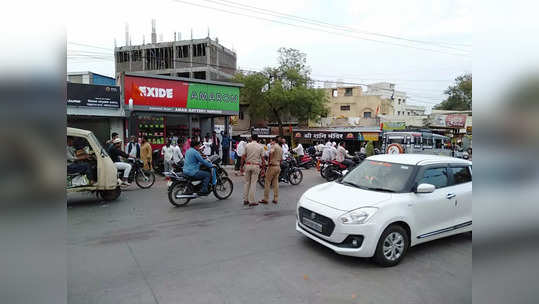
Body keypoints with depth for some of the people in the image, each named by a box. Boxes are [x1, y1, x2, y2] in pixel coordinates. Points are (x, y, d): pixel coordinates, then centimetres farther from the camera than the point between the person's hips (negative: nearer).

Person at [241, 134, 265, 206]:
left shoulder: (247, 145, 1)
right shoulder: (260, 147, 0)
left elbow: (243, 157, 0)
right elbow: (262, 158, -1)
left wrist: (242, 166, 8)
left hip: (247, 165, 1)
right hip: (256, 166, -1)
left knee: (247, 182, 11)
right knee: (253, 183, 1)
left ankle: (245, 200, 14)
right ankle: (252, 201, 2)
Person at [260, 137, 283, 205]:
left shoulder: (274, 146, -10)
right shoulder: (281, 148, 17)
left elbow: (271, 152, -31)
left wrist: (269, 161, -22)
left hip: (272, 166, -8)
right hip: (278, 167, 8)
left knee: (267, 183, -1)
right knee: (275, 183, 11)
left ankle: (265, 199, 1)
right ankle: (275, 199, 12)